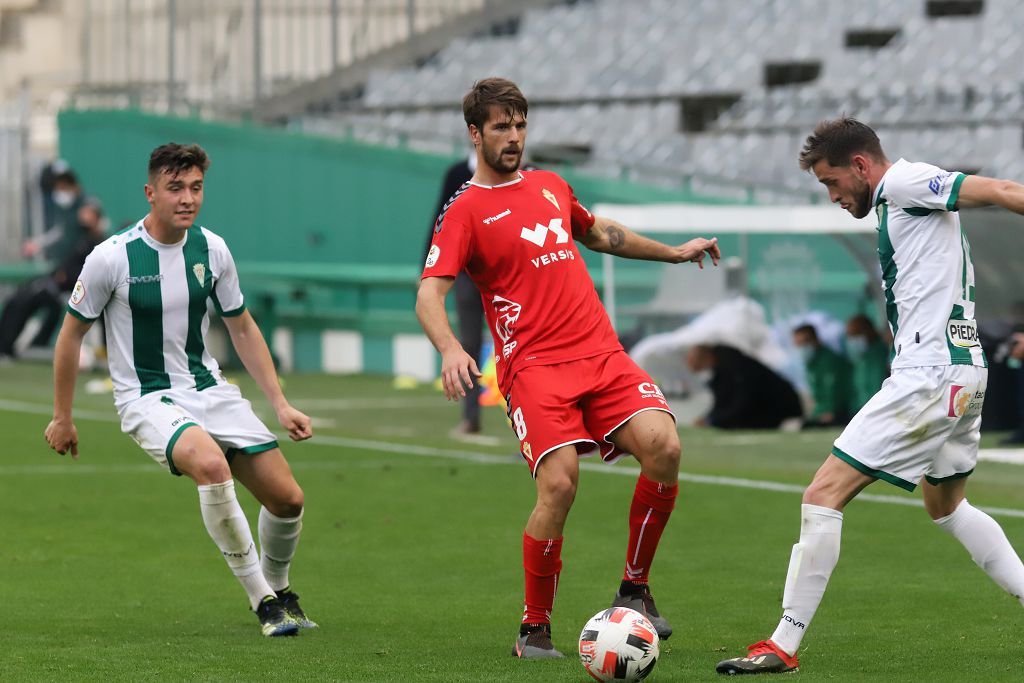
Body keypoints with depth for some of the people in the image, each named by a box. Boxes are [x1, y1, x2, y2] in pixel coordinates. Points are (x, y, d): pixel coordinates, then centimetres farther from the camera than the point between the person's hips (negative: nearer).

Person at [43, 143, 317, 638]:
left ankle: (277, 591, 28)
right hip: (146, 399, -5)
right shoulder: (112, 257, -14)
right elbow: (72, 333, -1)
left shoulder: (211, 249, -1)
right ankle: (262, 601, -23)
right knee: (211, 463, -35)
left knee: (287, 499, -3)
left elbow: (242, 328, 11)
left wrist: (280, 404, 6)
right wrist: (61, 417, 4)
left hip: (209, 389, 5)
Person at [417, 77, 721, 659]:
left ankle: (635, 589, 0)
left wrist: (675, 253, 44)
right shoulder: (466, 209, 2)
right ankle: (535, 628, -3)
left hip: (603, 353, 5)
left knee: (663, 445, -19)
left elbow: (600, 234, 40)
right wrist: (450, 348, -28)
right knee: (560, 484, -23)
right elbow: (430, 293, -9)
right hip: (533, 366, -5)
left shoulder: (552, 187, 20)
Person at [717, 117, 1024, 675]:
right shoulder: (899, 202, 19)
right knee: (946, 506, 29)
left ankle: (783, 646, -9)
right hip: (965, 371, 11)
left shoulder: (904, 183, -10)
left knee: (824, 495, -10)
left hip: (928, 374, -11)